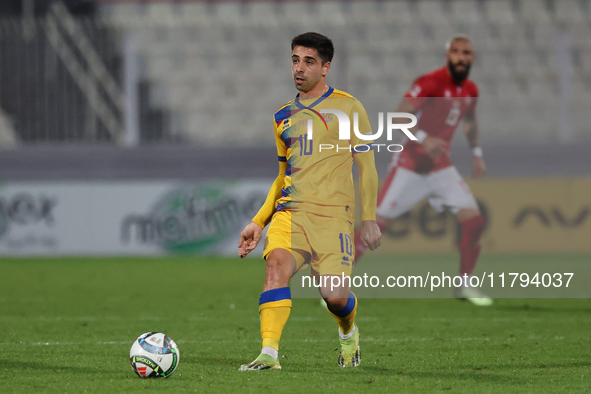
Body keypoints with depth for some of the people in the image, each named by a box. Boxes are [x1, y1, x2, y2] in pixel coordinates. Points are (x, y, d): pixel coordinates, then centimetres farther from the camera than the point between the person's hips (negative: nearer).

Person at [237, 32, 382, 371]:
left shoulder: (347, 107, 3)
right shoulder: (284, 116, 18)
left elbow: (366, 166, 4)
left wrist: (369, 219, -4)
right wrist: (258, 222, 18)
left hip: (333, 214, -4)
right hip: (290, 211, 4)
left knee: (335, 295, -11)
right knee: (277, 263, -26)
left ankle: (348, 332, 27)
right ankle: (269, 354, -32)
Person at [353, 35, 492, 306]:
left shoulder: (470, 91, 6)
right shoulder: (430, 83, -17)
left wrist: (477, 153, 22)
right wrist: (423, 138, -38)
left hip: (441, 167, 6)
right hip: (409, 166, -6)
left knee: (474, 221, -5)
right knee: (376, 223, -9)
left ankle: (465, 285, 9)